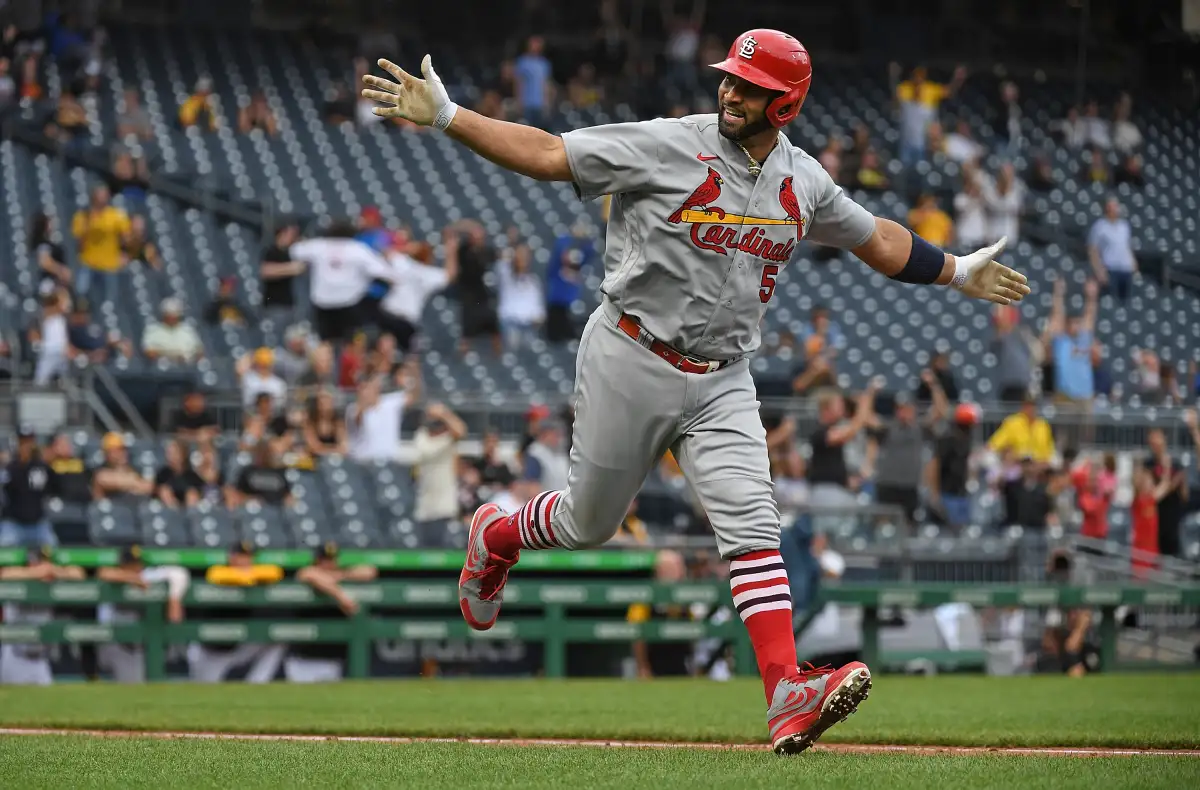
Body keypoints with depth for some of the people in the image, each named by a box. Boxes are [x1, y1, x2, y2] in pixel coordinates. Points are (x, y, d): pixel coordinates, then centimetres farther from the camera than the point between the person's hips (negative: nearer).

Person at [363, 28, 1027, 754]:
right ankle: (496, 536, 44)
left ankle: (788, 696, -23)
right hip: (631, 365, -3)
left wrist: (957, 273, 26)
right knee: (589, 523, 9)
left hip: (722, 381, 3)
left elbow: (875, 238, 22)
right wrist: (446, 118, -22)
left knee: (753, 526, -13)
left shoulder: (805, 182, 4)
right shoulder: (666, 147, -12)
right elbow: (548, 154, -13)